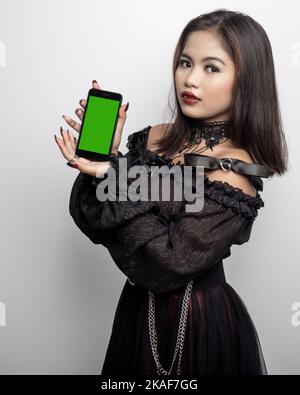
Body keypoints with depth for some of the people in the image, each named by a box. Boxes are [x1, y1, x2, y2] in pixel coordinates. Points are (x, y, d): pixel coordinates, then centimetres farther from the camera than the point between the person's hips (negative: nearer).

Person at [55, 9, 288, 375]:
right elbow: (96, 224, -3)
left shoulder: (236, 169, -19)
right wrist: (104, 152, -17)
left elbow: (168, 264, -24)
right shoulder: (153, 139, -4)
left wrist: (109, 174, -24)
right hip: (139, 309, 5)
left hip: (200, 322, -5)